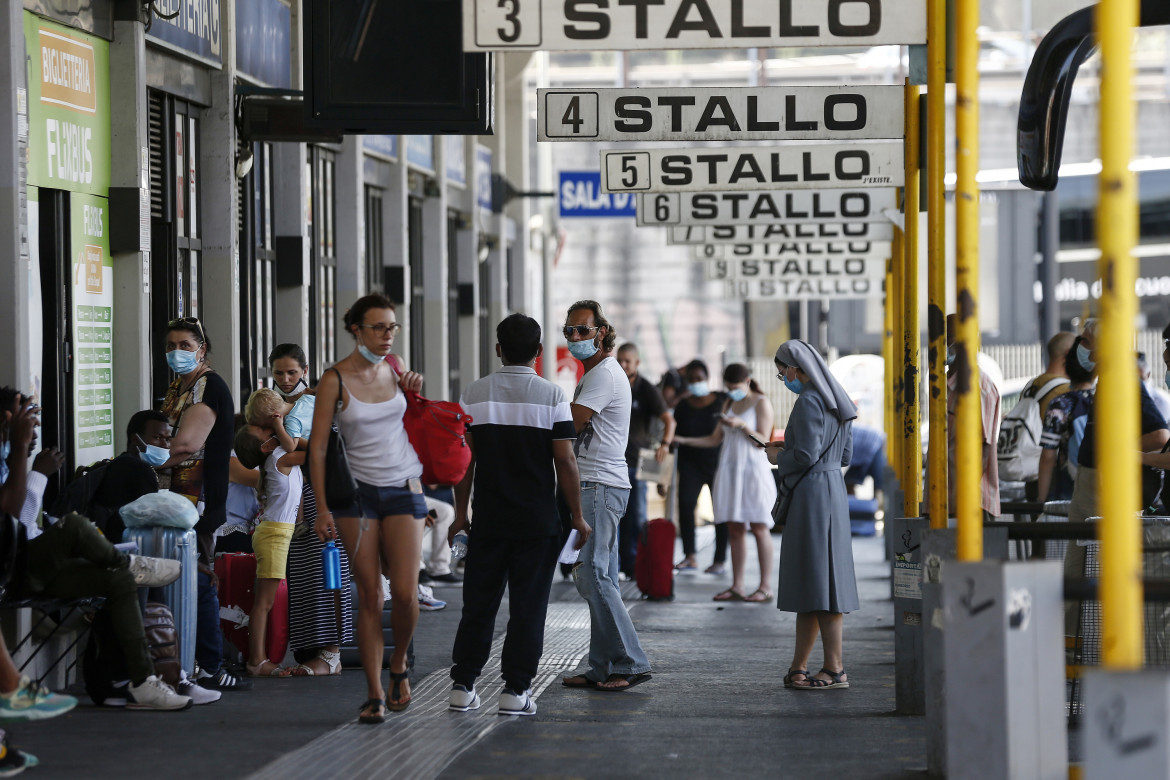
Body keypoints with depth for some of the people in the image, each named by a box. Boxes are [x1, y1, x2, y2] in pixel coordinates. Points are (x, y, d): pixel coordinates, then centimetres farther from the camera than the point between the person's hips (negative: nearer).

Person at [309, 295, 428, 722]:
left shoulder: (395, 368, 6)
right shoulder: (335, 379, -6)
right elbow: (318, 445, -7)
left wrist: (415, 388, 6)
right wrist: (322, 507, -12)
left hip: (404, 489, 3)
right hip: (358, 492, -3)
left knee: (405, 592, -8)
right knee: (369, 596, -4)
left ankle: (399, 665, 19)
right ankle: (374, 694, 0)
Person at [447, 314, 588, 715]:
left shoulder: (475, 393, 1)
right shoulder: (552, 396, -6)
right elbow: (565, 462, -8)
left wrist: (460, 513, 12)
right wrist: (577, 516, 0)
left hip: (488, 518, 2)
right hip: (537, 523, -2)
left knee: (478, 603, 9)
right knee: (527, 606, 3)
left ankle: (463, 686, 10)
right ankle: (516, 689, 2)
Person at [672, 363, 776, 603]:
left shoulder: (761, 403, -2)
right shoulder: (729, 404, 17)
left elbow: (763, 442, -8)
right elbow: (715, 439, 20)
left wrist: (742, 426, -20)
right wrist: (682, 440, 13)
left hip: (753, 470, -6)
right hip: (730, 470, 6)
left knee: (759, 528, -7)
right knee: (735, 529, 3)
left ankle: (765, 587, -5)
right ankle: (737, 586, 4)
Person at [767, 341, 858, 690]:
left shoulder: (809, 401, -15)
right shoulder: (836, 400, 14)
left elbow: (806, 456, -21)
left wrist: (778, 456, -1)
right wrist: (790, 448, 17)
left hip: (813, 493, -10)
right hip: (833, 488, 10)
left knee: (820, 580, -6)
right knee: (808, 582, 12)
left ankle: (835, 668, -5)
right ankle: (799, 667, 16)